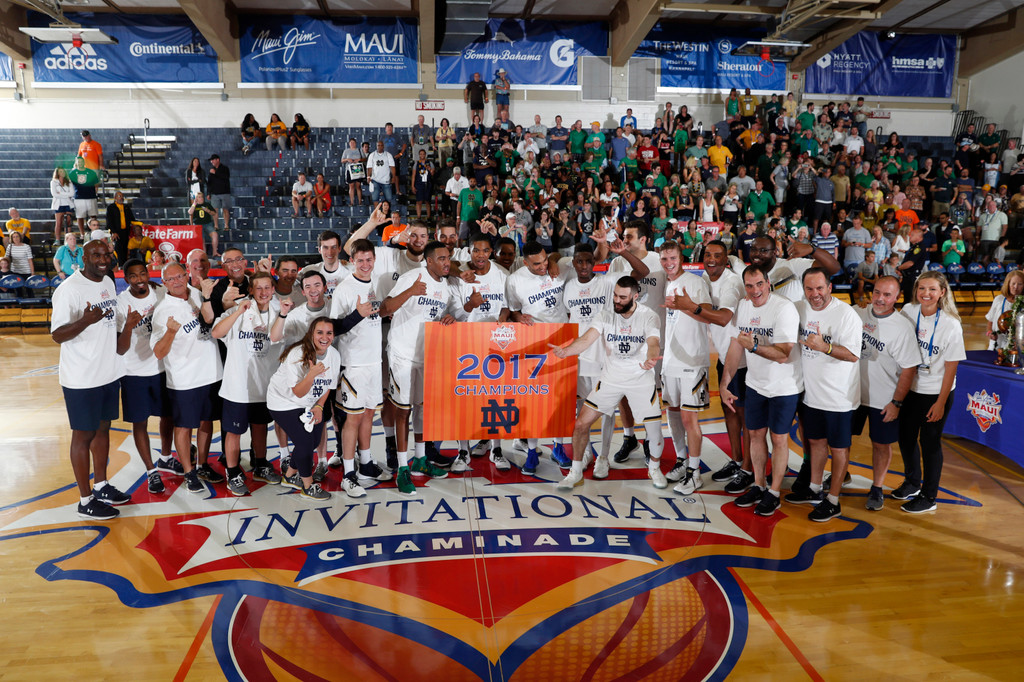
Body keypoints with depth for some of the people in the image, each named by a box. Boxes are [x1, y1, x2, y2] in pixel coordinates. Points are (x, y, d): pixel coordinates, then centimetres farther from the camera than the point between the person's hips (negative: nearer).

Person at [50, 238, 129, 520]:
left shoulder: (108, 283, 8)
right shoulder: (70, 289, -18)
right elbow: (57, 335, -22)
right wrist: (86, 320, -37)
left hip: (109, 372, 8)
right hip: (81, 378, -8)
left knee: (103, 428, 17)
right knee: (83, 435, 3)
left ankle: (100, 486, 32)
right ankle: (86, 501, 14)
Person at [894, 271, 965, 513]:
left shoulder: (951, 325, -18)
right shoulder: (908, 311, -6)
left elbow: (951, 367, -13)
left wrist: (941, 402, -11)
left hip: (936, 392, -5)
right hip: (910, 388, 5)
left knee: (930, 441, 5)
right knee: (906, 436, 16)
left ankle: (928, 497, 23)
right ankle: (912, 482, 41)